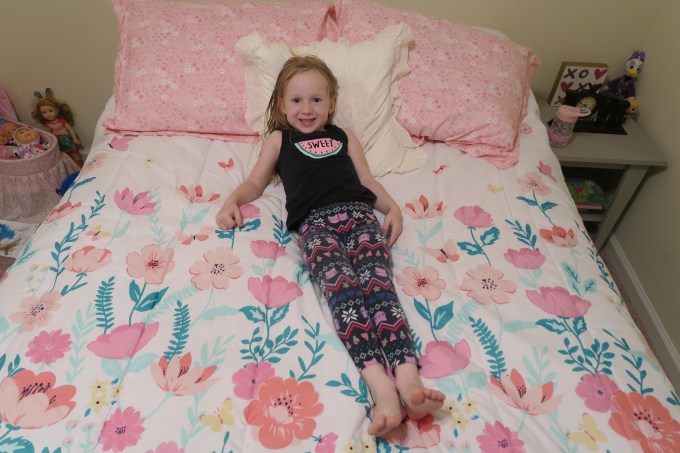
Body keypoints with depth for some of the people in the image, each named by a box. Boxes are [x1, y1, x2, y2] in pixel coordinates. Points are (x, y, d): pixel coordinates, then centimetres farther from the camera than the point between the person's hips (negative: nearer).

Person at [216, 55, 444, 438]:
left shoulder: (344, 138, 34)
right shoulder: (279, 139, 32)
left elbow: (368, 180, 26)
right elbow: (256, 183, 29)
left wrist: (393, 207, 7)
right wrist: (233, 201, 8)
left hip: (359, 213, 2)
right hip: (316, 222, -2)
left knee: (378, 284, -25)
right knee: (343, 289, -29)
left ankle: (409, 380, -39)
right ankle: (381, 388, -42)